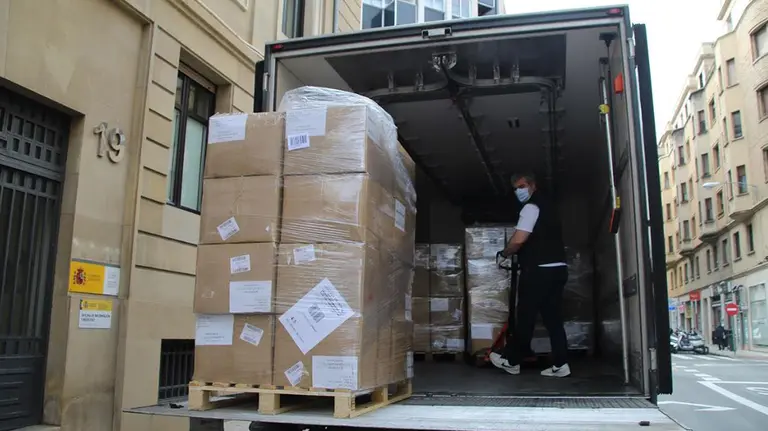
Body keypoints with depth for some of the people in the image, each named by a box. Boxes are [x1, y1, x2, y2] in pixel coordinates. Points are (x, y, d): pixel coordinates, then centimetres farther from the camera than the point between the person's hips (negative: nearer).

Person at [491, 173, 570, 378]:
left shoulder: (531, 207, -10)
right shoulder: (547, 205, 21)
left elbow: (518, 240, -20)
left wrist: (505, 253, 0)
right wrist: (520, 256, 27)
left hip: (539, 271, -10)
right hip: (557, 269, 10)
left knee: (525, 317, 0)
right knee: (553, 318, 9)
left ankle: (511, 360, 11)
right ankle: (560, 364, 7)